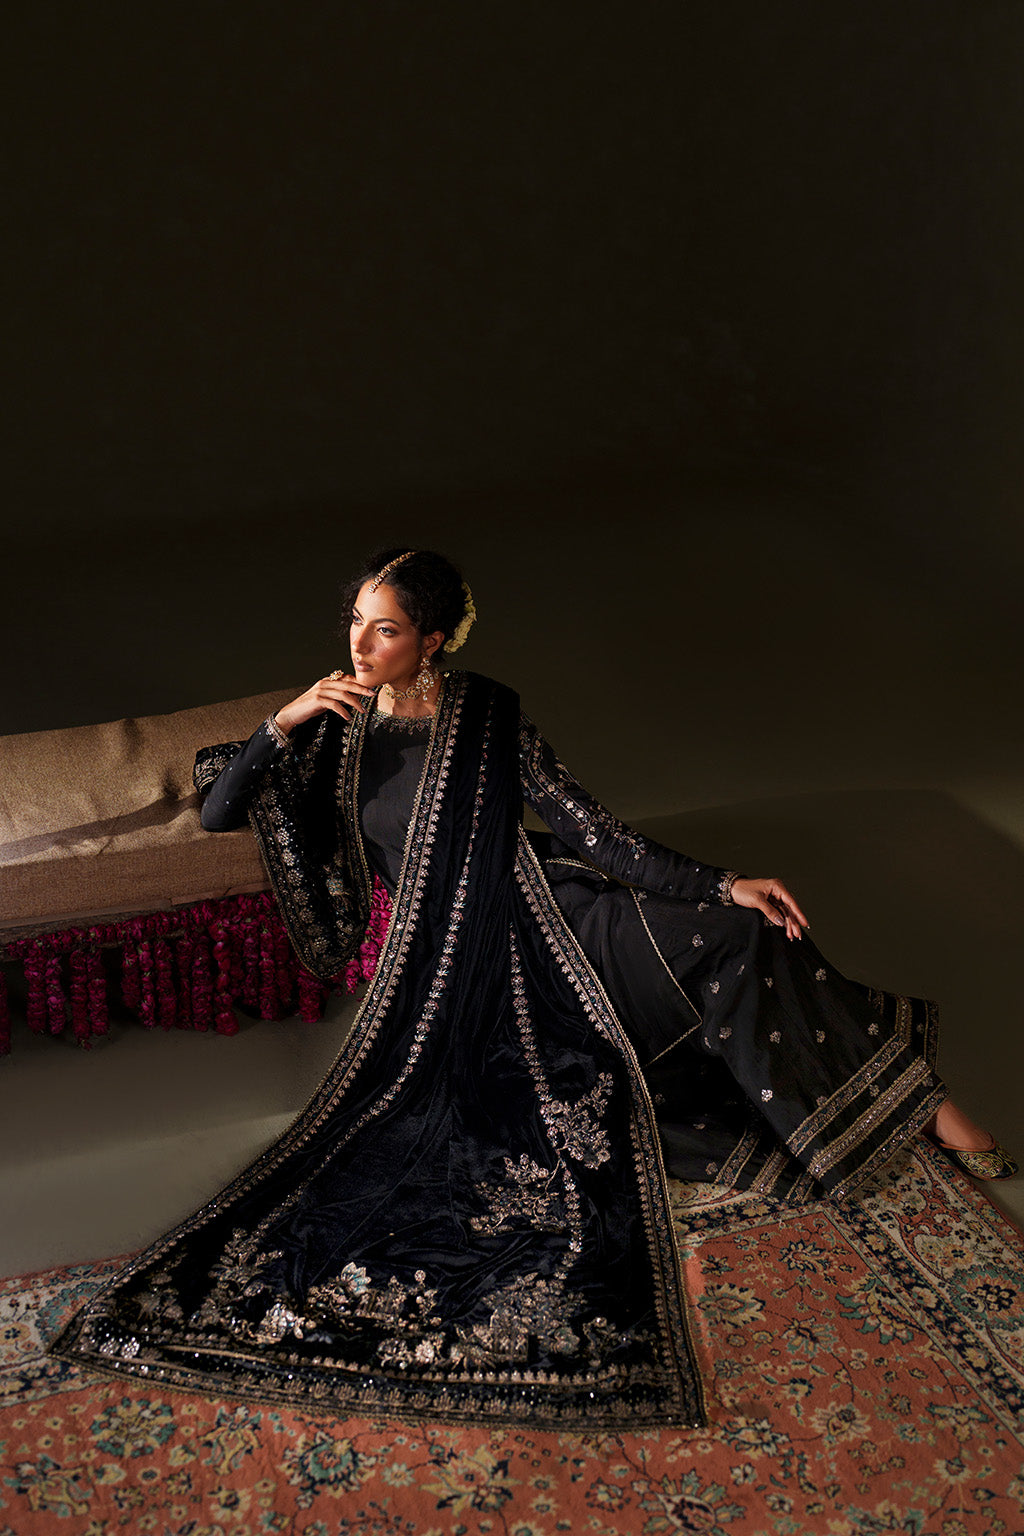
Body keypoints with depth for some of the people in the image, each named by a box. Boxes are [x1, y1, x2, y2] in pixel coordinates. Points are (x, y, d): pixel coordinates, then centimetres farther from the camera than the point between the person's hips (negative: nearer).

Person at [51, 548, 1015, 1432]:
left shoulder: (490, 718, 4)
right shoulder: (337, 730, 7)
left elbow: (585, 828, 0)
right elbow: (217, 810, 5)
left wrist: (718, 885, -9)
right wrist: (283, 724, -11)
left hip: (541, 923, 1)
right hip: (444, 974, 0)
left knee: (740, 936, -23)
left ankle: (917, 1103, -10)